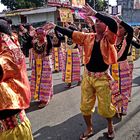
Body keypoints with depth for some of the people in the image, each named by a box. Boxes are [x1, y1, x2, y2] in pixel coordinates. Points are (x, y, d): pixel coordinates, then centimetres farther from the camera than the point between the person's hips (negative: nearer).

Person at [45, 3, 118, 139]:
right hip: (87, 76, 4)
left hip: (103, 77, -4)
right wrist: (55, 27, -2)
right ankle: (89, 129, 35)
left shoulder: (109, 38, -9)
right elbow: (71, 33, 4)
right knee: (85, 105, 12)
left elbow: (114, 24, -29)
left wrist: (95, 13, -32)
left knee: (104, 107, 7)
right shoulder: (88, 37, 3)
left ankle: (110, 125, 38)